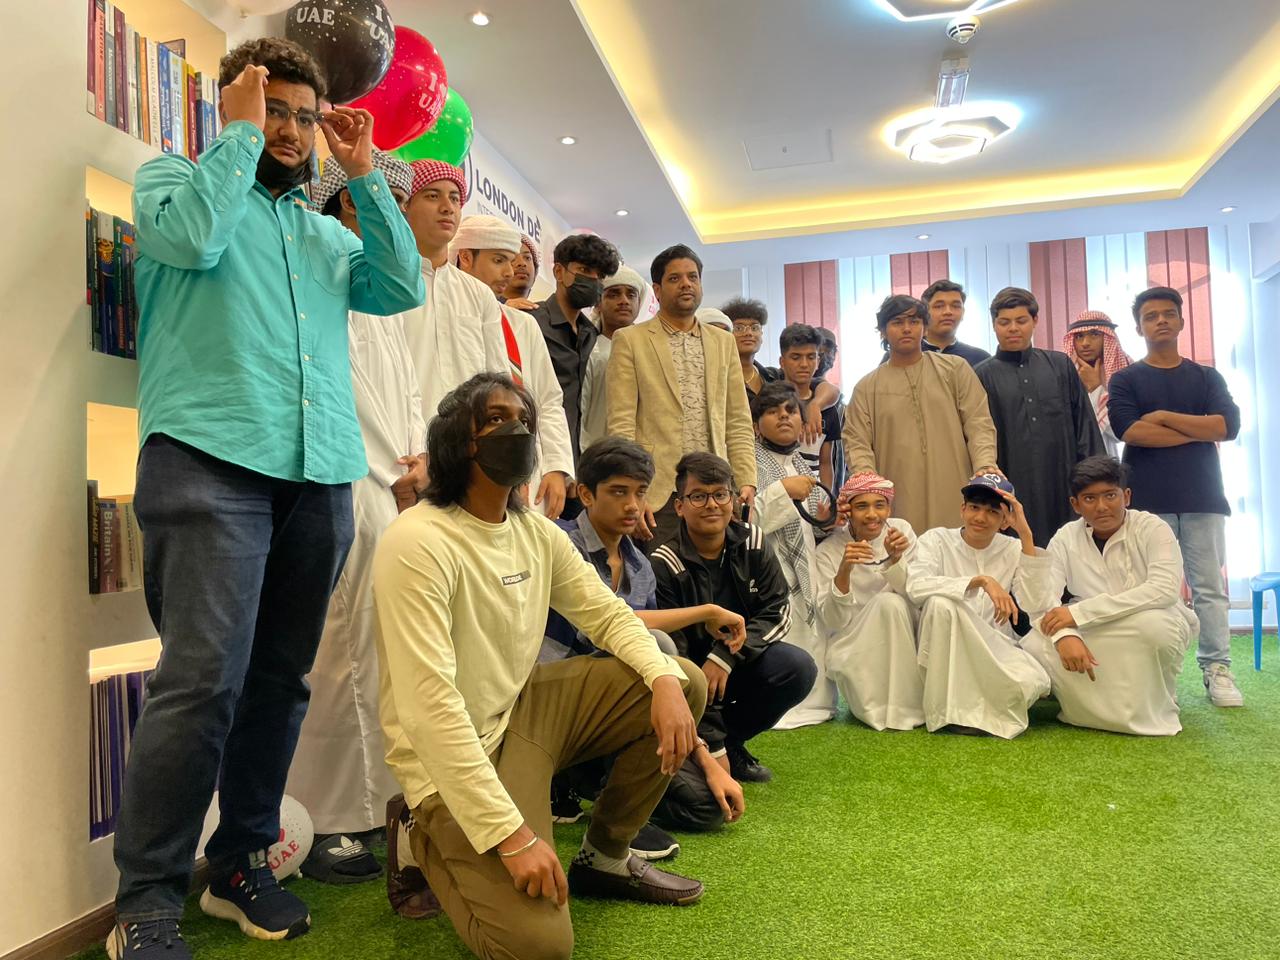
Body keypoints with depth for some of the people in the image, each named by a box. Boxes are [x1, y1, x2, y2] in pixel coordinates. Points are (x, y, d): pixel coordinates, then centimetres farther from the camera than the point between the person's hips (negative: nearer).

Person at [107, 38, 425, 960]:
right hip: (210, 461, -5)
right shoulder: (172, 177, 15)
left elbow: (402, 289, 12)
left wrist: (364, 173, 13)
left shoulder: (328, 231, 27)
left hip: (322, 473, 5)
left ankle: (243, 862, 20)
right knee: (204, 678, -14)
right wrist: (240, 131, 4)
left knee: (280, 680, 6)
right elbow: (193, 236, -7)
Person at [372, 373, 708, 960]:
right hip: (451, 758, -8)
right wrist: (511, 833, -29)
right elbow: (430, 705, -29)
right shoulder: (419, 542, -24)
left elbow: (609, 615, 7)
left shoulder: (538, 533, 1)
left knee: (684, 686, -1)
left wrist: (664, 680, -15)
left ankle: (607, 857, 15)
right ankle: (431, 843, 9)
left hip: (522, 710, 8)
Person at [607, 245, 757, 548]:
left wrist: (746, 482, 2)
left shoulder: (723, 342, 16)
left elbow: (738, 423, 14)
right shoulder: (630, 341, 3)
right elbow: (621, 426, -3)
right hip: (656, 493, -3)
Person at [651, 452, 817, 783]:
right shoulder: (665, 564, -20)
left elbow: (779, 612, -10)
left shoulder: (753, 542, -6)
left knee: (798, 668, -24)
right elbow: (672, 655, -22)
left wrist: (725, 657, -27)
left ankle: (730, 742, -1)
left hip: (741, 661, 4)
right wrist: (711, 747, -24)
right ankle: (717, 743, 8)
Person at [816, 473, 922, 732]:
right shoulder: (829, 550, -9)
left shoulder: (901, 530, -3)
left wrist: (895, 559, -27)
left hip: (903, 637, 3)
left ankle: (906, 704, -8)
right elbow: (833, 621, -16)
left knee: (892, 603, -27)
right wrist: (844, 570, -30)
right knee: (887, 601, -28)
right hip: (852, 646, -2)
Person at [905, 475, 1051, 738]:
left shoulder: (1013, 550, 2)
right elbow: (915, 587, -25)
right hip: (943, 653, -1)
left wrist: (1026, 535, -15)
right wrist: (982, 580, -33)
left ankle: (981, 710, 2)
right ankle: (951, 707, -19)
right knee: (941, 602, -32)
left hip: (996, 651, 2)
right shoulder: (936, 539, -5)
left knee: (1032, 681, -30)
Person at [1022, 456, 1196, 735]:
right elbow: (1041, 598, -13)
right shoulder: (1066, 538, -4)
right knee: (1035, 647, -24)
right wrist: (1065, 635, -36)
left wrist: (1078, 613, -34)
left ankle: (1157, 709, -8)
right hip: (1095, 639, 3)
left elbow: (1165, 589, -30)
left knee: (1153, 623, -38)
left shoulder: (1152, 528, -13)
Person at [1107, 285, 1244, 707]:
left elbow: (1228, 425, -2)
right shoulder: (1124, 380, 7)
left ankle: (1217, 670, 8)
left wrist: (1164, 416, -7)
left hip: (1203, 497, 2)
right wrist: (1200, 430, -5)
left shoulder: (1207, 377, 15)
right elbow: (1131, 431, -10)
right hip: (1149, 500, -2)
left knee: (1209, 586, 2)